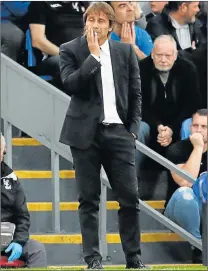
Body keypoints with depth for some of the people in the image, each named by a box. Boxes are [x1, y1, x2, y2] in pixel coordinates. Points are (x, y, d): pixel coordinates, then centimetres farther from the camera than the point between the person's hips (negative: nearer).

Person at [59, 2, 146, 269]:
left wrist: (132, 129, 3)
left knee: (130, 197, -1)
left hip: (118, 132, 2)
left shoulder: (125, 51, 8)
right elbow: (70, 85, -15)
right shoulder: (70, 50, 0)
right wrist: (93, 54, -16)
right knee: (89, 199, 1)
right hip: (85, 133, -2)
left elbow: (136, 93, 11)